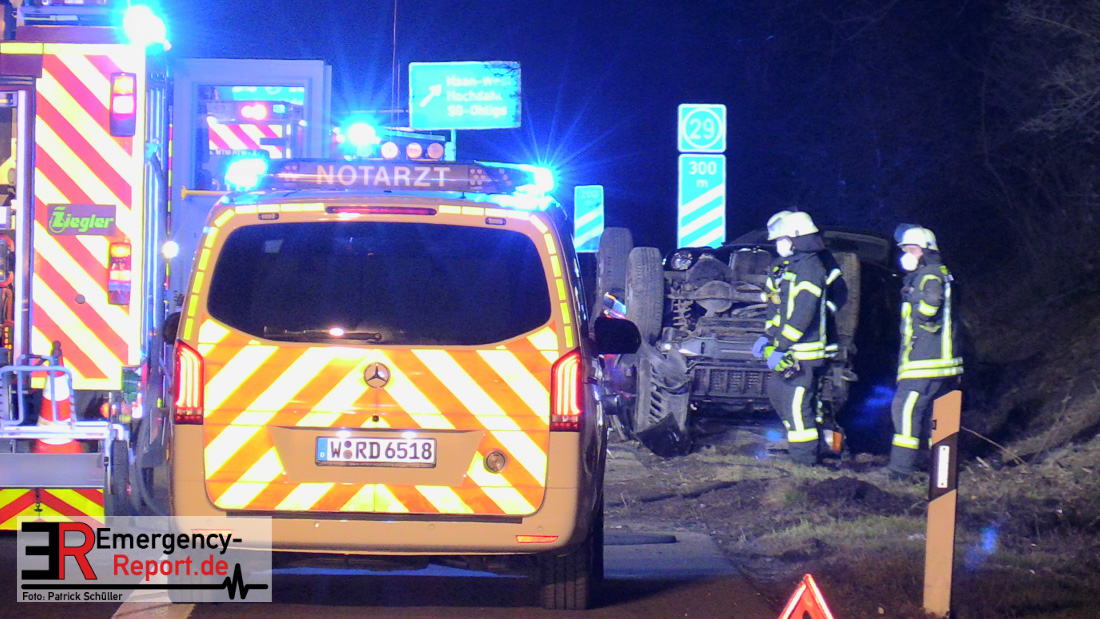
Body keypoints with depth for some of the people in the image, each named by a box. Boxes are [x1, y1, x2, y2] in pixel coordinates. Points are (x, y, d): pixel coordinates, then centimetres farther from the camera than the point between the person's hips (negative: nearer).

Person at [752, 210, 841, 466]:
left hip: (802, 353, -10)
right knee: (777, 392, 18)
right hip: (789, 351, 10)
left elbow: (802, 316, -25)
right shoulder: (787, 267, 14)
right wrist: (768, 337, 12)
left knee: (797, 404, -7)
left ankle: (805, 456, -1)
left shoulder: (810, 270, -18)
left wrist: (780, 348, -26)